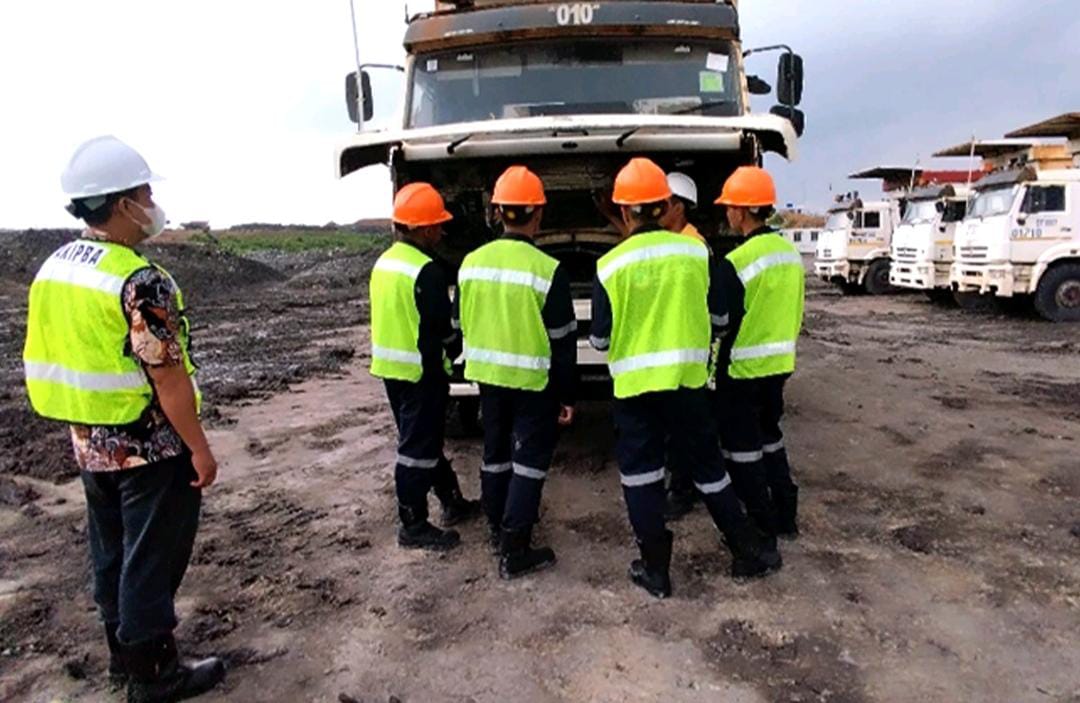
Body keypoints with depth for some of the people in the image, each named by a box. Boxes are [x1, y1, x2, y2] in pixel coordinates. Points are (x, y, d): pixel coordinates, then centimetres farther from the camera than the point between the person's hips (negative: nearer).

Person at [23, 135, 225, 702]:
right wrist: (199, 447, -15)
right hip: (148, 445, -8)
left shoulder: (53, 268, 6)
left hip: (89, 441, 9)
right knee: (151, 557, 5)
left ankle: (123, 655, 36)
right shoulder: (140, 281, -22)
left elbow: (48, 356, 12)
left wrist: (83, 422, 21)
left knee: (110, 551, 20)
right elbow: (167, 376, -23)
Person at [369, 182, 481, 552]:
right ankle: (413, 526, 12)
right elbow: (443, 325, -15)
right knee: (418, 448, 1)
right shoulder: (426, 270, -20)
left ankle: (453, 503, 32)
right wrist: (457, 351, 6)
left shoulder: (385, 262, 9)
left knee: (422, 440, 18)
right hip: (421, 370, -10)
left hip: (390, 366, 10)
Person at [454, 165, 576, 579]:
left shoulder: (472, 263, -2)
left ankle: (499, 527, 35)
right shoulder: (547, 270, -17)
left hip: (487, 375, 5)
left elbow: (462, 324, 8)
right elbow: (563, 341, -13)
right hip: (533, 381, -5)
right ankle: (515, 552, 7)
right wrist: (567, 396, -4)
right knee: (529, 460, 4)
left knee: (496, 451, 19)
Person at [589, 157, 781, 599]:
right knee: (707, 466, 16)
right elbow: (719, 317, 6)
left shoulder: (610, 264, -8)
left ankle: (655, 571, 17)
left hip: (634, 384, -2)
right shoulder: (696, 251, -1)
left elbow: (600, 339, -4)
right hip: (687, 378, 3)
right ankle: (749, 553, 27)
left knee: (640, 475, 10)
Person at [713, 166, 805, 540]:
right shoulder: (791, 253, 4)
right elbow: (795, 313, 13)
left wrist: (717, 370, -6)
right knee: (770, 437, 21)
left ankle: (762, 525, 15)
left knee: (743, 449, 6)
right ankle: (785, 517, 29)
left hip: (743, 370, -8)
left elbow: (723, 324, -17)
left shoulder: (736, 263, -21)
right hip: (779, 365, 8)